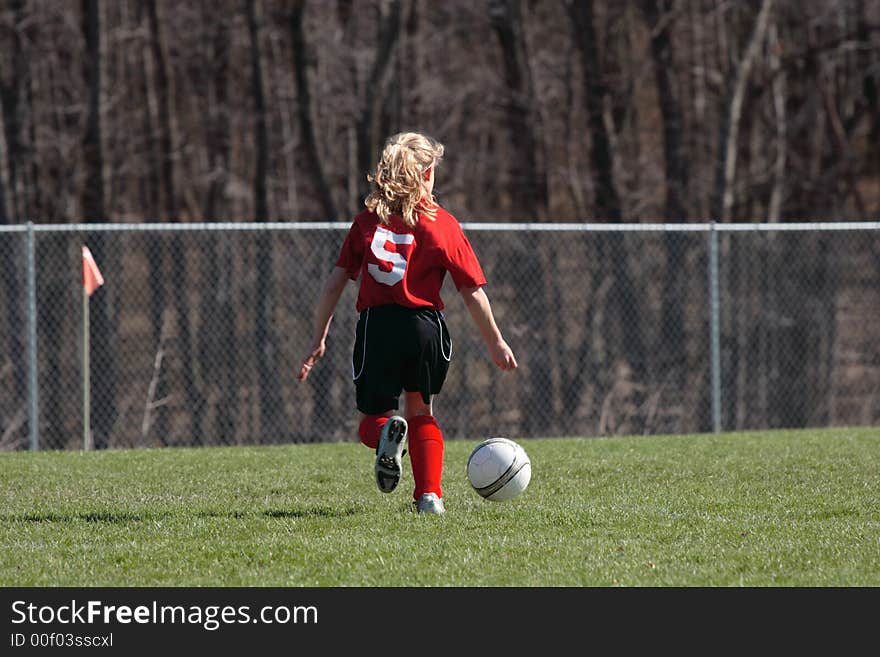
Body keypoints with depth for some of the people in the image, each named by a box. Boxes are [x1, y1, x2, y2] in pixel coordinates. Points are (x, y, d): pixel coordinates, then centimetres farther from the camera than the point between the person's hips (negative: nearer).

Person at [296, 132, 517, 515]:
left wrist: (319, 340, 12)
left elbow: (335, 283, 5)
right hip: (425, 325, 0)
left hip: (376, 325, 0)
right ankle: (429, 494, 10)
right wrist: (496, 343, 13)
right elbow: (472, 291, 2)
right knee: (421, 411, 23)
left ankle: (386, 432, -24)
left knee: (372, 419, 13)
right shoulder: (442, 225, 2)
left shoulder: (367, 221, 7)